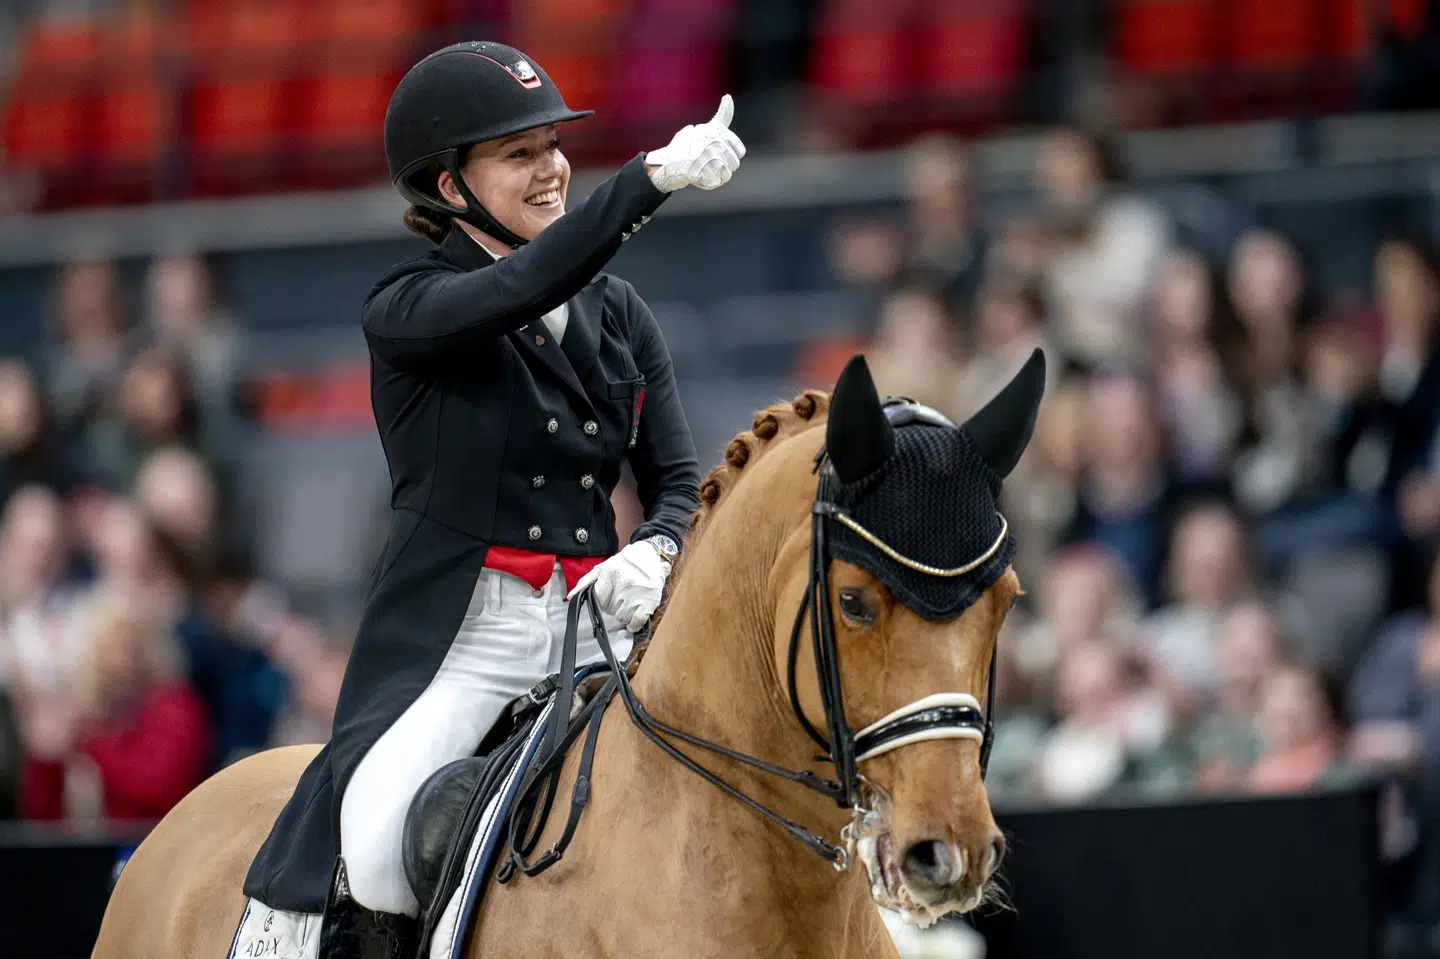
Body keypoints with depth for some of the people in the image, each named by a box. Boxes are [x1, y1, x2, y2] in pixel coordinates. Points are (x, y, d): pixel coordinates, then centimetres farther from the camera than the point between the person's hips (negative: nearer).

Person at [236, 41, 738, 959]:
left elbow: (681, 478, 12)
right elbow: (524, 288, -22)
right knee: (371, 844, -29)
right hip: (455, 635, -5)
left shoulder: (619, 312, 15)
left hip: (599, 630, 5)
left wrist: (658, 550, -12)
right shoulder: (408, 311, -1)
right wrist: (656, 175, -33)